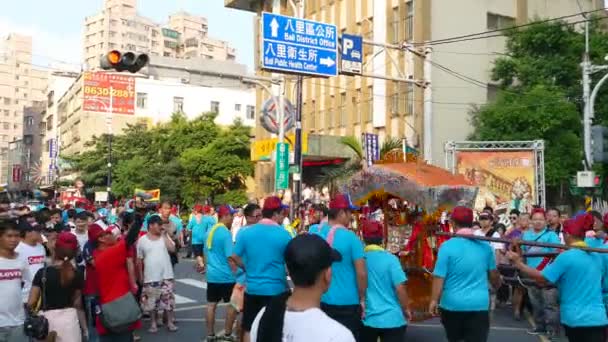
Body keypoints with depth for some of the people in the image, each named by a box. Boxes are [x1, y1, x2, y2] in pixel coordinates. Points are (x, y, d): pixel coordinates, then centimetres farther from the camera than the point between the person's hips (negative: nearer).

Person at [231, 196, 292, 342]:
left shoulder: (246, 232, -1)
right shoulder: (283, 234, -11)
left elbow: (235, 257, 3)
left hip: (252, 288, 3)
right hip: (276, 289, -3)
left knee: (249, 330, 14)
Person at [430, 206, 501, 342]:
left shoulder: (447, 246, -12)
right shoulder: (486, 246, 0)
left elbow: (439, 277, -12)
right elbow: (494, 274, 12)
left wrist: (434, 300, 1)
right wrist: (497, 286, 34)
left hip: (452, 304, -1)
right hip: (479, 304, 1)